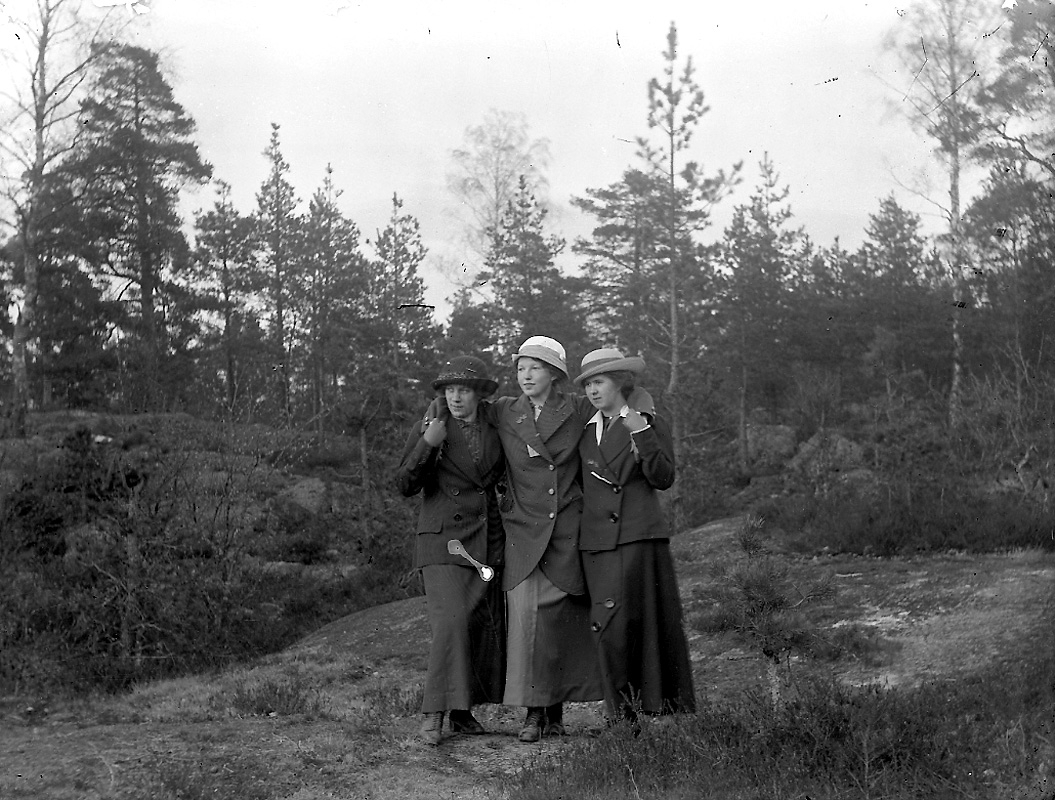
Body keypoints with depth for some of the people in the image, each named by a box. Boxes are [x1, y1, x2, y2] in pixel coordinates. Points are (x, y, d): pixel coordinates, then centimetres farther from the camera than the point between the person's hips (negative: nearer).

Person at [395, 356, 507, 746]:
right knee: (451, 622, -17)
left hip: (487, 541, 4)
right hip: (443, 539, -4)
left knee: (485, 626, 2)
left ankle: (464, 710, 13)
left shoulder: (495, 432, 11)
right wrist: (427, 444, -18)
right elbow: (405, 485, -5)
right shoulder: (427, 428, 0)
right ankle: (433, 714, -11)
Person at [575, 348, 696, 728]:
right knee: (610, 629, -3)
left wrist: (641, 433, -13)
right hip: (596, 541, 4)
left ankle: (667, 709, -2)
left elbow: (663, 478, -6)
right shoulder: (585, 432, 19)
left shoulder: (650, 425, 7)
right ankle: (622, 715, 0)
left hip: (638, 538, -3)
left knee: (652, 624, -9)